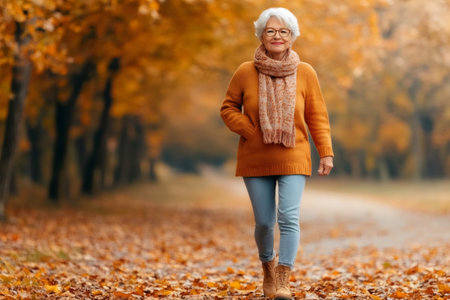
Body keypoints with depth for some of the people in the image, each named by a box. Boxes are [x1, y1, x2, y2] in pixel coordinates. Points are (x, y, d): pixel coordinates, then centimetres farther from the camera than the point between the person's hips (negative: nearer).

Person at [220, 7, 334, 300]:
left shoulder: (306, 73, -3)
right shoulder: (245, 72, -4)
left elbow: (317, 116, 3)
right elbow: (229, 108, 7)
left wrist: (326, 152, -2)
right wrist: (249, 131, -8)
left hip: (293, 159, 0)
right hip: (256, 160, 1)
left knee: (289, 217, -15)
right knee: (264, 222, 5)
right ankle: (268, 265, 33)